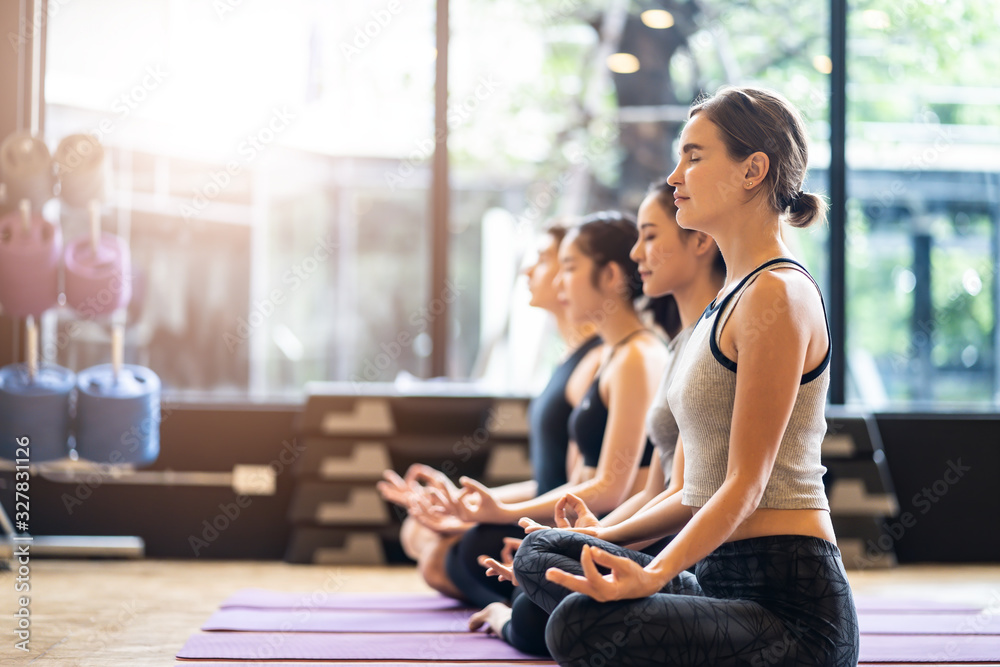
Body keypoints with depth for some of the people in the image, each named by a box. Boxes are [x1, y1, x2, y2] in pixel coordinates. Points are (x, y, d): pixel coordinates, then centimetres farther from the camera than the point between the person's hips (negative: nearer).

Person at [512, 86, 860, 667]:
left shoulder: (776, 295, -12)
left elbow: (746, 485, -18)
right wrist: (604, 540, 19)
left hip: (793, 607, -10)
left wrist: (654, 574, -31)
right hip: (726, 579, 10)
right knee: (540, 554, 9)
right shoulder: (736, 295, 18)